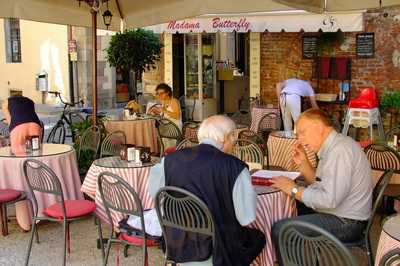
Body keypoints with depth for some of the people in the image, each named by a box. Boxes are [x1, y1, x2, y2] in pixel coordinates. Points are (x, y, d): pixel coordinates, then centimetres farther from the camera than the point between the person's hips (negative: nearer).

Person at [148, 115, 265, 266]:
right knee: (258, 238, 26)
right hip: (216, 252, -5)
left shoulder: (170, 160, -6)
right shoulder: (235, 167, -19)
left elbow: (154, 193, 11)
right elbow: (246, 218, -14)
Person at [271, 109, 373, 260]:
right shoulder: (332, 147, 9)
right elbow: (319, 185, 16)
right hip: (339, 213, 10)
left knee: (279, 230, -17)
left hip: (345, 223, -10)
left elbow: (330, 199, -29)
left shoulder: (340, 151, -23)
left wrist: (294, 190, -17)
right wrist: (303, 163, 2)